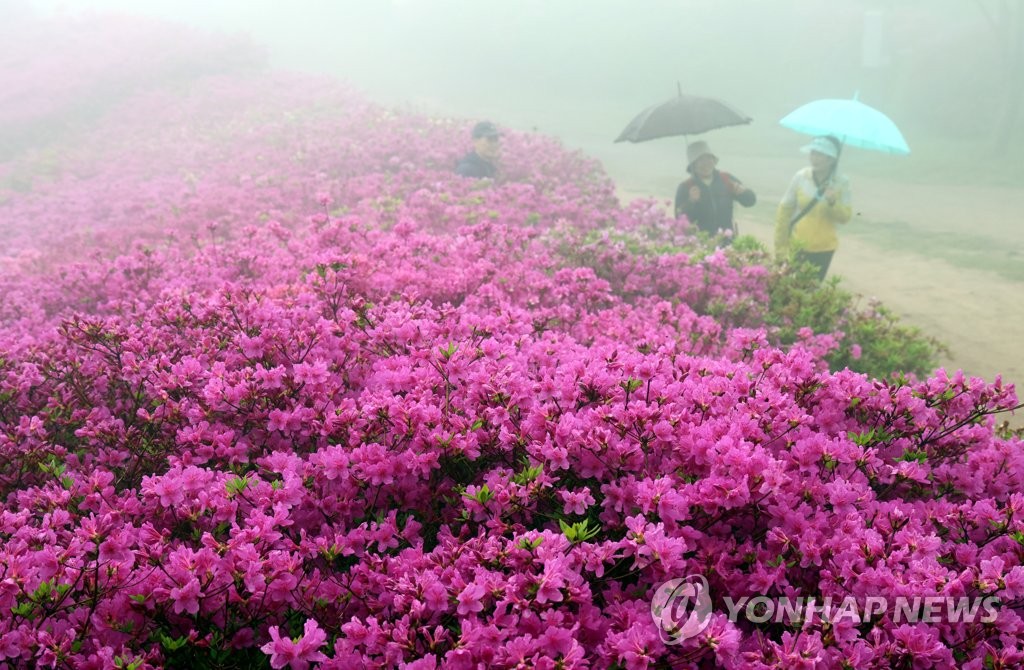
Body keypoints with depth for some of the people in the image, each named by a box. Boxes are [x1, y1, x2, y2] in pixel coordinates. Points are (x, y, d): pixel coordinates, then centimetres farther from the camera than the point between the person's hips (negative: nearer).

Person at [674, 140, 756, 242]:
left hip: (727, 241, 3)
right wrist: (691, 202, -28)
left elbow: (750, 200, 5)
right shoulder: (685, 188, -5)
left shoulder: (727, 180, 5)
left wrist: (742, 192, -16)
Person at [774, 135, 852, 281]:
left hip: (823, 249, 1)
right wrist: (780, 247, -6)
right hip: (797, 246, 0)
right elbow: (784, 211, -5)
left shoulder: (841, 183, -8)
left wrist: (833, 202, -27)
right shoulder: (800, 176, -10)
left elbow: (845, 217, -7)